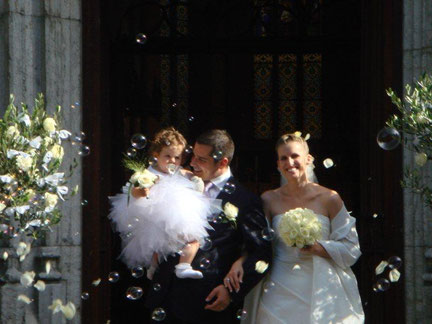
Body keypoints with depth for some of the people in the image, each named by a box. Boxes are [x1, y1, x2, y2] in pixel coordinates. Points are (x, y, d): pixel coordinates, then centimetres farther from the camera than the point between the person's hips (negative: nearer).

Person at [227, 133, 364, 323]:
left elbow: (352, 249, 2)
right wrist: (241, 261, -12)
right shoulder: (270, 199, 7)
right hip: (282, 291, 1)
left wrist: (318, 248, -13)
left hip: (322, 291, -1)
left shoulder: (329, 199, 2)